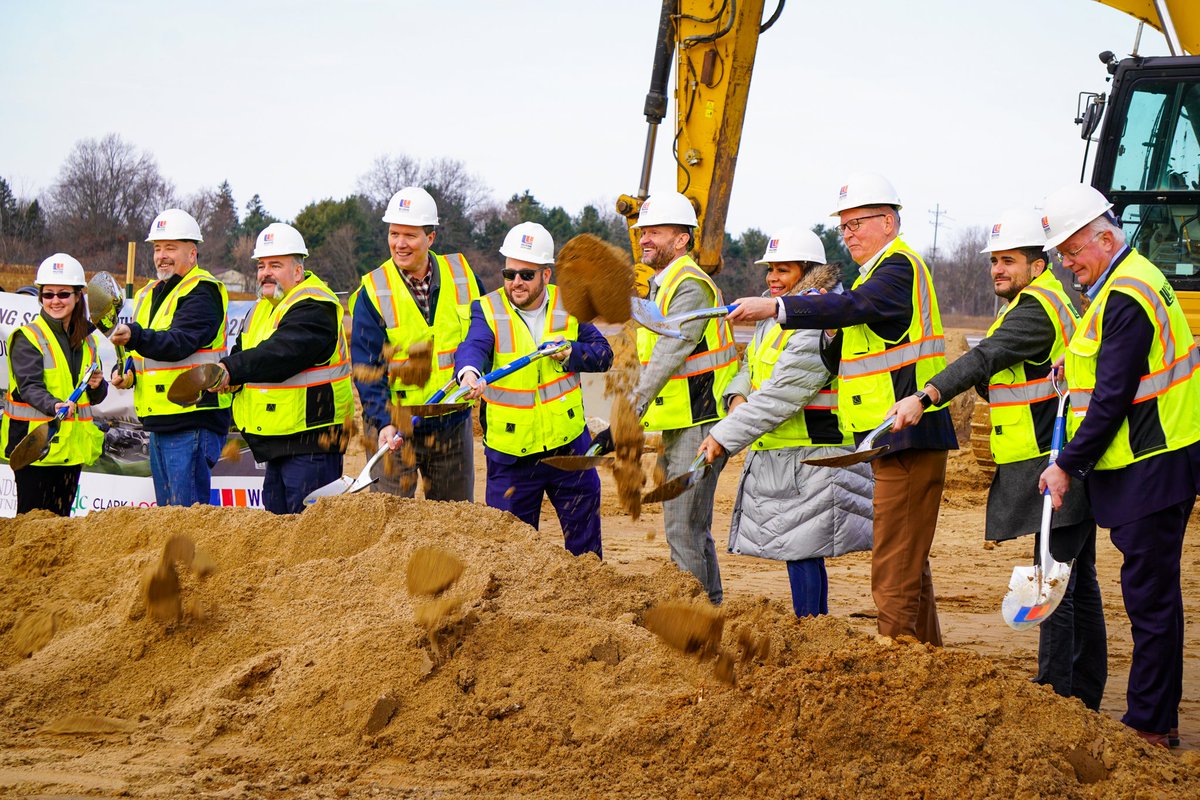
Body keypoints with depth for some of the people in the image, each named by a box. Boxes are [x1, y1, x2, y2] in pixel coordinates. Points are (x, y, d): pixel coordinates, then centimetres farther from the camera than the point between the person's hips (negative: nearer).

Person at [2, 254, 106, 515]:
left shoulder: (87, 339, 13)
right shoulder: (28, 337, -6)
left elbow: (95, 397, 17)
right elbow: (29, 386, -19)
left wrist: (97, 385, -6)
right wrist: (54, 405, -38)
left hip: (72, 443, 6)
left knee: (61, 517, 9)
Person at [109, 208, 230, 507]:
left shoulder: (202, 292, -9)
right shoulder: (148, 294, 19)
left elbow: (181, 342, -24)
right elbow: (139, 348, 25)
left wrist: (134, 335, -39)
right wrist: (124, 371, 2)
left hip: (193, 421, -9)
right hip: (159, 423, 9)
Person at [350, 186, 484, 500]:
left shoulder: (462, 276, 1)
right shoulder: (372, 292, -8)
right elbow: (367, 368, -13)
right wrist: (382, 423, -25)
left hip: (453, 423, 3)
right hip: (394, 429, -3)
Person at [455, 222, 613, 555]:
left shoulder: (569, 305, 3)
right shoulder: (488, 310, -7)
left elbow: (603, 353, 5)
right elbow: (473, 346, -27)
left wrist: (570, 352, -16)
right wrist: (469, 372, -50)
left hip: (569, 443, 2)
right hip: (510, 453, -2)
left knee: (585, 540, 13)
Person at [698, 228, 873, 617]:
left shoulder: (819, 326, -18)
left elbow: (779, 397, -22)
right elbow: (750, 368, 23)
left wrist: (724, 436, -21)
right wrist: (737, 395, -2)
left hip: (809, 458, -10)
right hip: (776, 454, 10)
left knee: (802, 548, -7)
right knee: (796, 547, 13)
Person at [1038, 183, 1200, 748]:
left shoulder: (1127, 297, -18)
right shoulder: (1132, 279, 15)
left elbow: (1113, 399, -20)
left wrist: (1068, 465, -15)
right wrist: (1074, 366, 9)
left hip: (1152, 468, -11)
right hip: (1154, 463, 11)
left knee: (1149, 593, -5)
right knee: (1152, 590, 14)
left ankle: (1151, 722, 1)